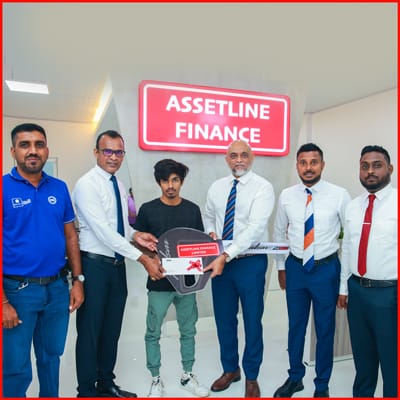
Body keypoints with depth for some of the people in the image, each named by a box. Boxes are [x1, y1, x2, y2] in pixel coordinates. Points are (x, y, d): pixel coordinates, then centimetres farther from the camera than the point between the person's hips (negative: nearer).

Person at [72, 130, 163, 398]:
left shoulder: (119, 185, 10)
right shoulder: (87, 184, -15)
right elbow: (103, 231, -23)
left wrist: (135, 235, -5)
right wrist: (143, 259, -24)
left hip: (117, 265, 8)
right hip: (94, 265, -7)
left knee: (112, 329, 18)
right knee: (90, 330, 7)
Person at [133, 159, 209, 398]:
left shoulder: (193, 209, 3)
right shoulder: (148, 209, -4)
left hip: (187, 281, 2)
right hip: (159, 283, -2)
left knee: (188, 331, 15)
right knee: (153, 333, 9)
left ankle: (188, 376, 35)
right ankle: (156, 380, 29)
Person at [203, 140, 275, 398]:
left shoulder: (263, 187, -12)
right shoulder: (216, 187, 6)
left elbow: (255, 227, -23)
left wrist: (226, 256, -30)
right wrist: (211, 232, -4)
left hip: (251, 262, -4)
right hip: (220, 261, 5)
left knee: (252, 320, 9)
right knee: (224, 319, 16)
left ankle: (251, 376, 32)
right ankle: (230, 369, 39)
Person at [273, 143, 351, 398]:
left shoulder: (340, 195, -10)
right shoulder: (287, 196, -2)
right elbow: (279, 233, 9)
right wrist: (281, 267, 11)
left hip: (327, 269, -2)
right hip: (295, 268, 2)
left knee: (325, 329, 12)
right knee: (296, 325, 16)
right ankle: (295, 378, 39)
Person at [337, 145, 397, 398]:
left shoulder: (395, 202, -10)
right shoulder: (353, 206, 7)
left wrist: (393, 293, -14)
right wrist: (344, 287, 12)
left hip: (389, 292, -5)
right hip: (357, 290, 5)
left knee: (391, 357, 9)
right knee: (362, 353, 21)